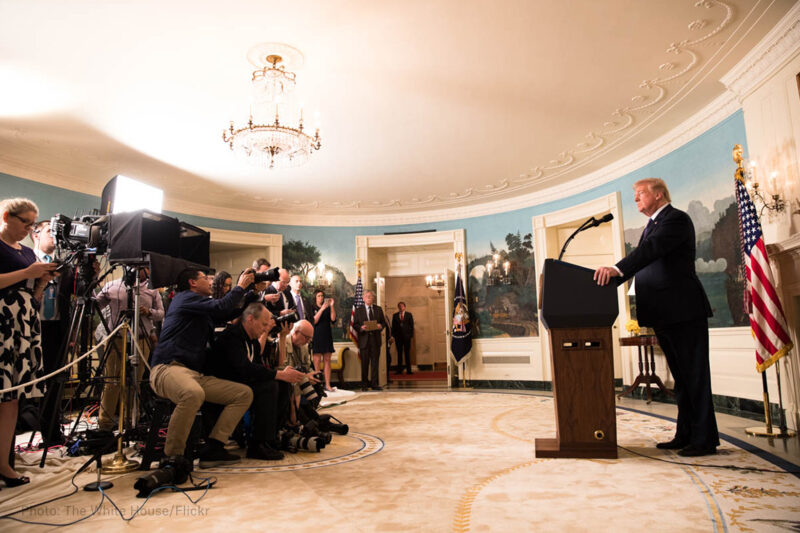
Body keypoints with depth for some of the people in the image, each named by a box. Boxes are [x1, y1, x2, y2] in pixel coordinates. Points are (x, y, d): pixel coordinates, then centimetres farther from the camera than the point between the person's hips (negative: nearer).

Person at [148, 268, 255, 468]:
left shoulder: (203, 309, 29)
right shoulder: (185, 298, 2)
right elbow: (221, 307, -13)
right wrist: (240, 286, 1)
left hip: (196, 374, 9)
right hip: (168, 367, -9)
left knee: (244, 393, -5)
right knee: (193, 393, -42)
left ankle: (212, 450, -12)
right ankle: (172, 456, -25)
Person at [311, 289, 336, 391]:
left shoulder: (328, 308, 13)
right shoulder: (312, 308, 4)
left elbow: (333, 319, 0)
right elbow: (314, 321, -8)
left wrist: (331, 306, -9)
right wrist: (322, 309, -15)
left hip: (327, 336, 4)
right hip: (316, 336, -4)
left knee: (327, 360, 2)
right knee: (317, 361, -6)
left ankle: (327, 385, 3)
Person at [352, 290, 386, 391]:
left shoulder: (378, 309, 13)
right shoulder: (358, 310, 7)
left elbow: (383, 322, 12)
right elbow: (355, 324, 3)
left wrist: (381, 326, -10)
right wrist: (361, 328, -16)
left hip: (375, 339, 2)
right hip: (364, 339, -1)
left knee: (375, 362, 2)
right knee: (364, 363, 2)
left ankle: (374, 384, 8)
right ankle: (364, 384, 12)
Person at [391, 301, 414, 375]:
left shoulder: (409, 315, 7)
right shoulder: (395, 315, 10)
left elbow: (412, 326, 5)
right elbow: (393, 326, 9)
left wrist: (411, 335, -4)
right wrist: (393, 335, -1)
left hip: (406, 336, -1)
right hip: (398, 337, 1)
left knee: (407, 353, 1)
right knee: (399, 353, 3)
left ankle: (408, 370, 5)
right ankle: (399, 370, 7)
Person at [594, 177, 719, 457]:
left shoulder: (676, 219, -9)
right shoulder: (652, 225, 21)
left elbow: (652, 249, -26)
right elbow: (642, 262, 18)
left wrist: (617, 269, -37)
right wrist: (612, 275, 5)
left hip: (683, 311, -10)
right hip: (664, 314, 10)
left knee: (695, 376, -3)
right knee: (681, 378, 14)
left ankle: (705, 439, 4)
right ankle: (685, 435, 22)